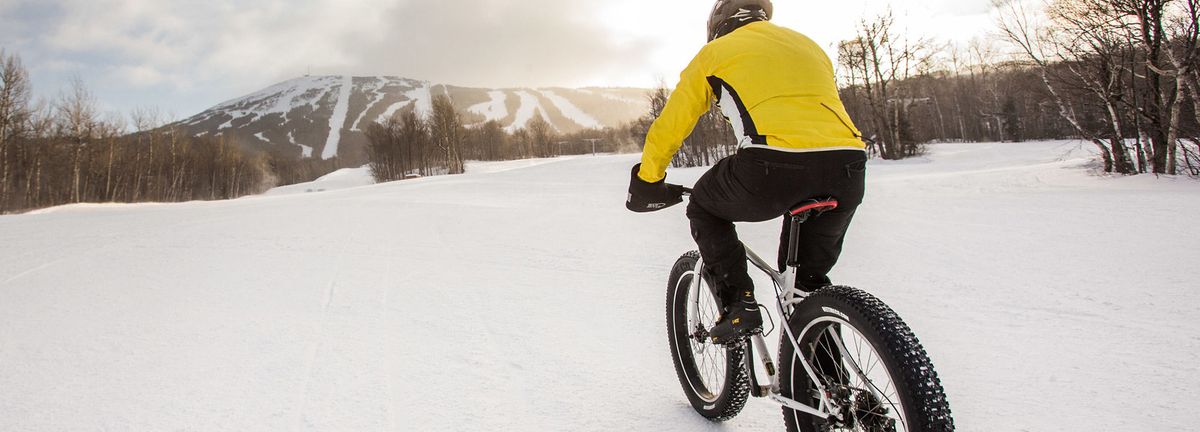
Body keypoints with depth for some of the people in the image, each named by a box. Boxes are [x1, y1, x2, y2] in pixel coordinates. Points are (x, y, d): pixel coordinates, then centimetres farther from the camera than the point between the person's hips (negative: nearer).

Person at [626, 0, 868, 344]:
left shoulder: (715, 52, 21)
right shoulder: (807, 44, 34)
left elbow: (669, 126, 22)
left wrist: (647, 182, 36)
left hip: (773, 168, -5)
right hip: (848, 168, 5)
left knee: (705, 210, 26)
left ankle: (738, 306, 14)